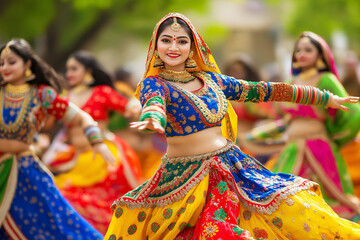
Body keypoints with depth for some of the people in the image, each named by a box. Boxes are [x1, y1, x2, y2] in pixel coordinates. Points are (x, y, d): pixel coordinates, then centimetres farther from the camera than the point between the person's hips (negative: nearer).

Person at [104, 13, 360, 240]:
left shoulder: (212, 79, 8)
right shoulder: (154, 83, -7)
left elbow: (262, 91, 13)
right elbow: (154, 101, -31)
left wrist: (326, 97, 15)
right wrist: (153, 119, -58)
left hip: (230, 169, 3)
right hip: (183, 179, -3)